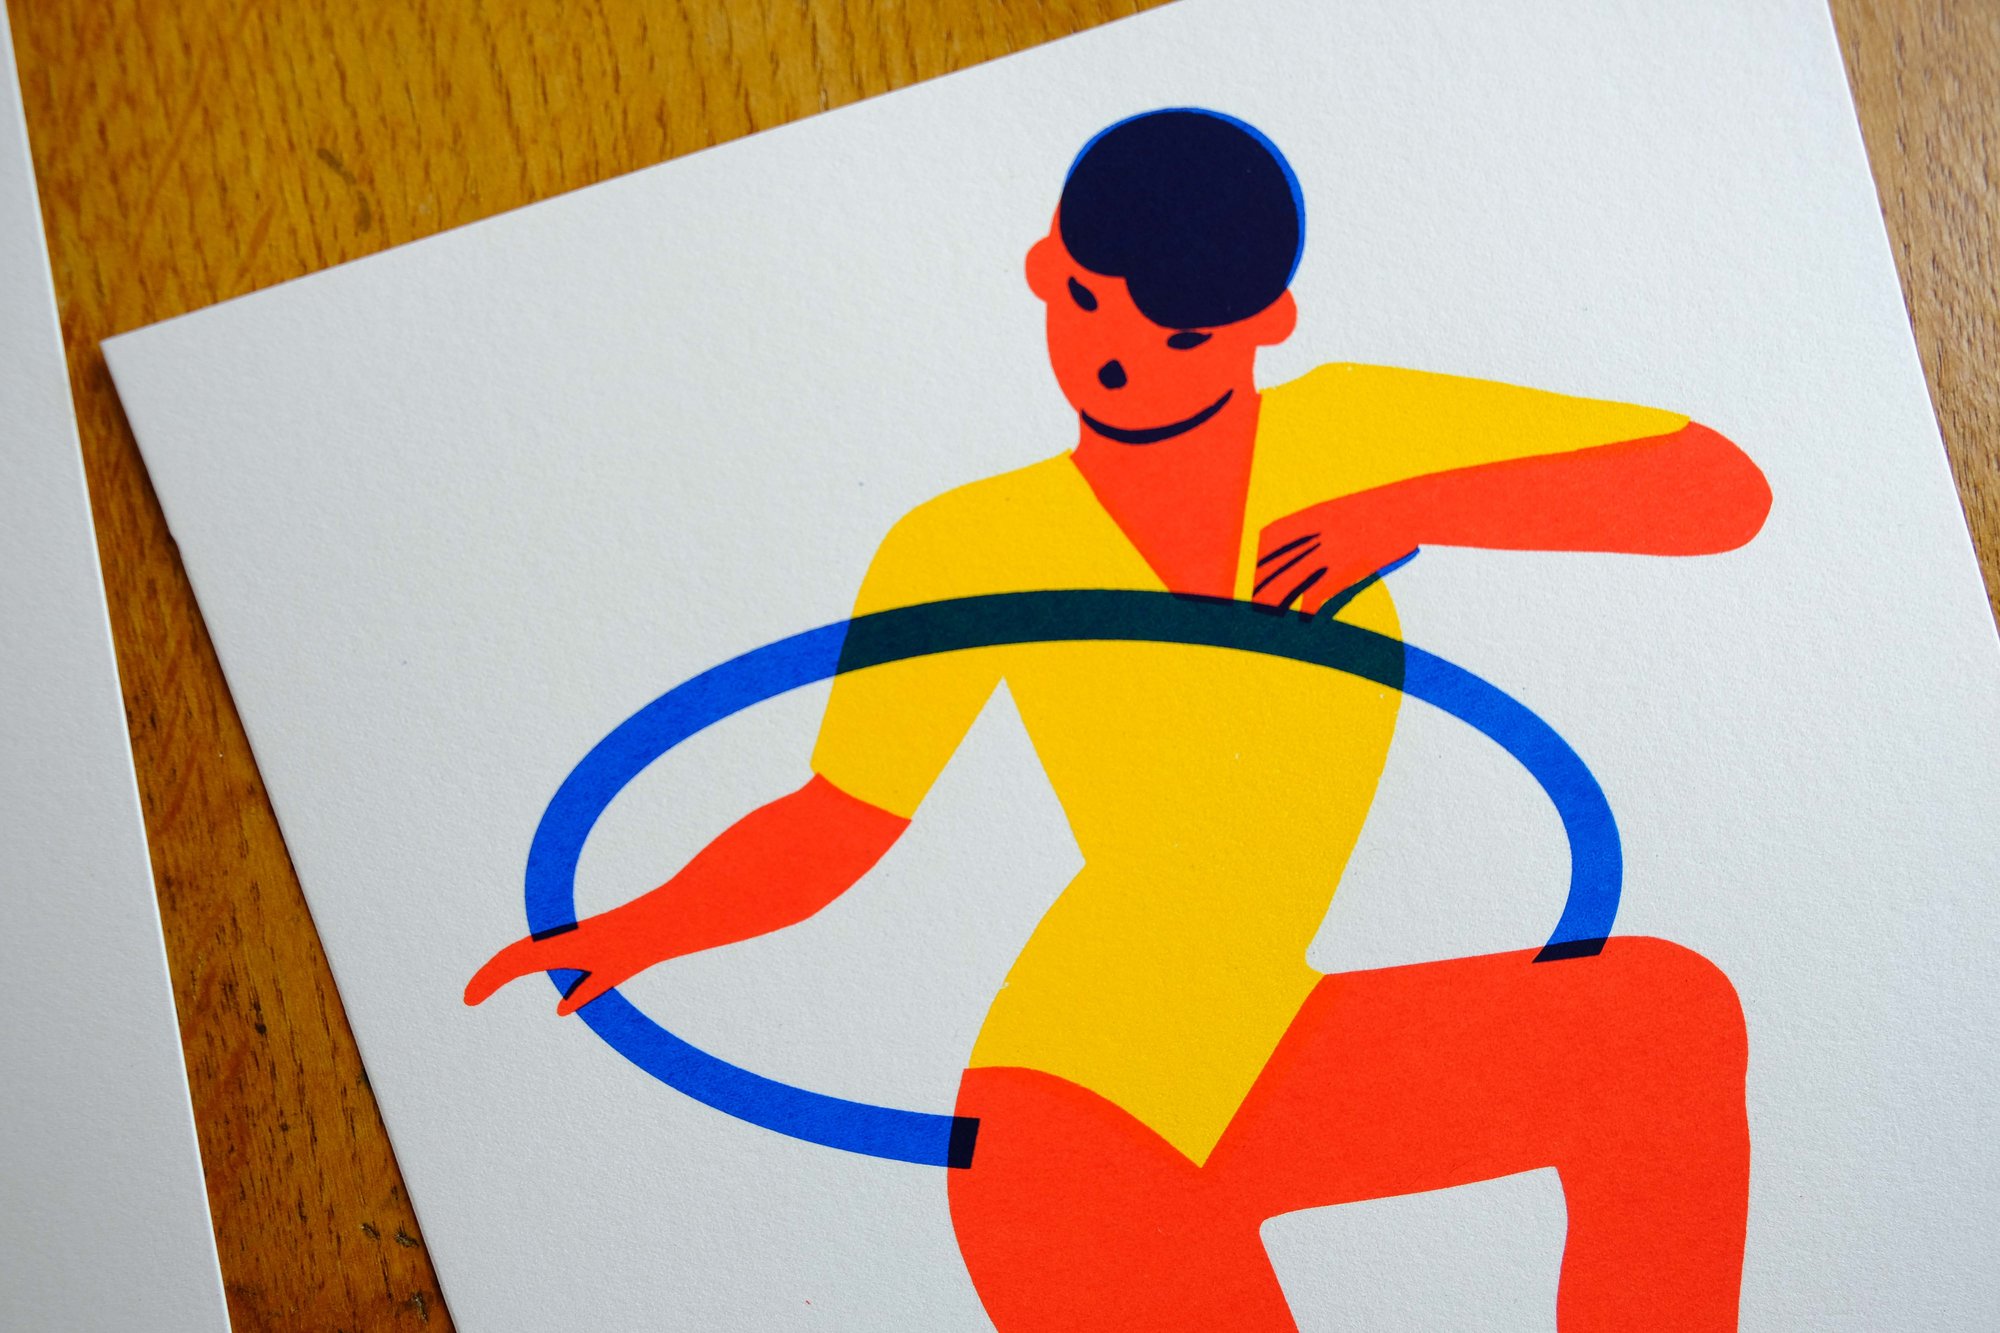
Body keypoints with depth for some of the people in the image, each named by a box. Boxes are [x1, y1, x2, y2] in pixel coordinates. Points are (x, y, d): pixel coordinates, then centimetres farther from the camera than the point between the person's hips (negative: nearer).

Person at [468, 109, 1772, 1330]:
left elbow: (1728, 489, -4)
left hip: (1273, 1077, 3)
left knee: (1670, 1014, -16)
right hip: (1074, 1114, -3)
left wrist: (1416, 504, -17)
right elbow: (834, 826, 1)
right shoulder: (968, 547, -7)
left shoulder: (1344, 436, -1)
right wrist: (636, 930, -16)